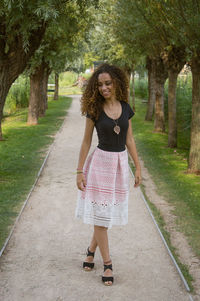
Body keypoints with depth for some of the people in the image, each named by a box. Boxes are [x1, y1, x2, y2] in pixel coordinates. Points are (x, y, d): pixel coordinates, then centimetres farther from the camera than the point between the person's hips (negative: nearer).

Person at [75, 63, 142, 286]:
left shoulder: (126, 108, 3)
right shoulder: (94, 110, -6)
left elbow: (129, 139, 8)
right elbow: (86, 141, -2)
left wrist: (138, 167, 7)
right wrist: (80, 171, -4)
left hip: (120, 163, 3)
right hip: (100, 161, -3)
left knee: (109, 213, 9)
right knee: (100, 213, -1)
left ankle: (91, 249, 31)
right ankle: (107, 263, 9)